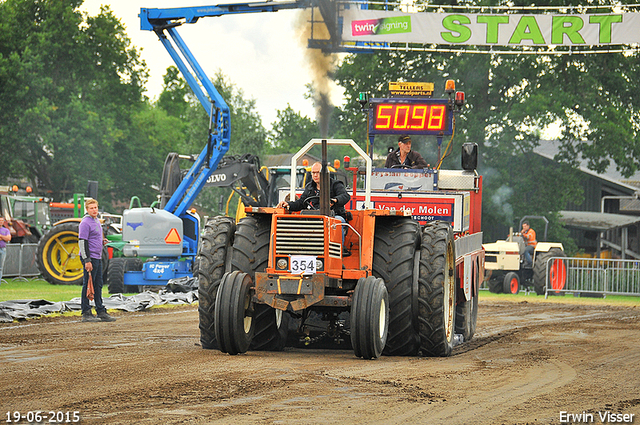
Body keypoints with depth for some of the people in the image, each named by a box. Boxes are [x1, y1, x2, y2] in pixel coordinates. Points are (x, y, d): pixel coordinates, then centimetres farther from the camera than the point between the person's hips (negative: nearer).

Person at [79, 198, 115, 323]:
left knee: (98, 285, 12)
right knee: (88, 285, -6)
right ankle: (86, 314, -3)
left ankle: (101, 312, 17)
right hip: (90, 258, -9)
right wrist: (87, 260, -21)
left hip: (98, 258, 9)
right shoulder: (85, 222, -12)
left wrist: (102, 241, 12)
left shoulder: (97, 221, 17)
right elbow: (82, 242, -17)